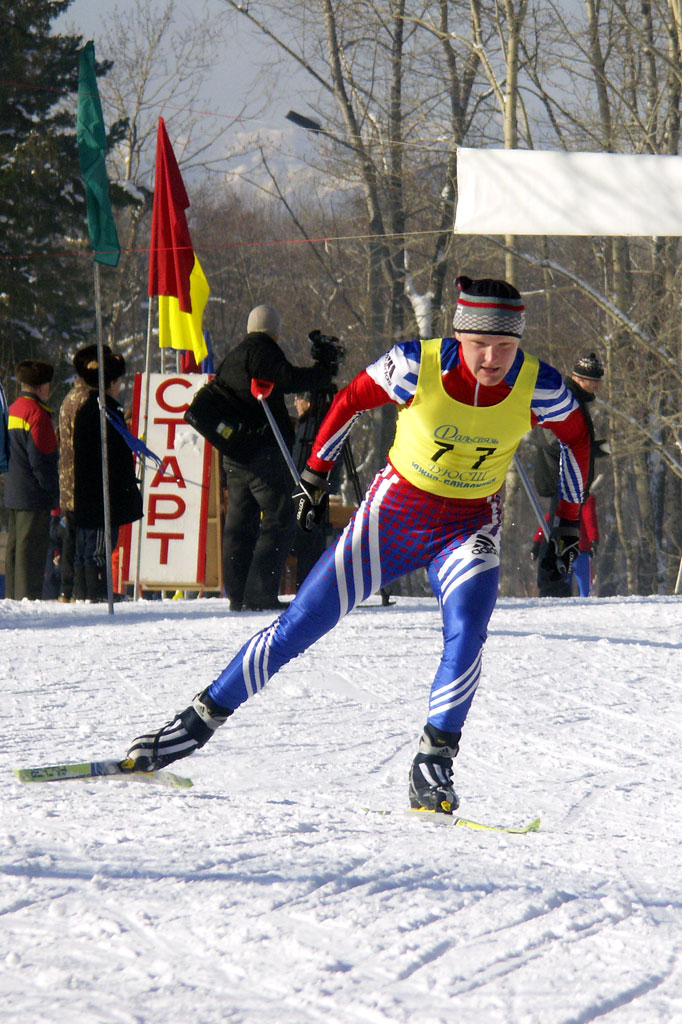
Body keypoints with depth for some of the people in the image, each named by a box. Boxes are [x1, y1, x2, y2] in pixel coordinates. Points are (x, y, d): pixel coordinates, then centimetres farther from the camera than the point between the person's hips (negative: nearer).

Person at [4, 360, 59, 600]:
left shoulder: (14, 409, 16)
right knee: (32, 546, -8)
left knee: (16, 546, 13)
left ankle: (13, 596, 16)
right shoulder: (37, 413, -14)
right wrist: (55, 490, -12)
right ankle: (28, 597, -10)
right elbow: (41, 459, -18)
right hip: (34, 495, -9)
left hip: (13, 494, 9)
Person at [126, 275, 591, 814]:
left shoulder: (538, 387, -19)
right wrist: (316, 472, 4)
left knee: (466, 632, -29)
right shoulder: (417, 366, -23)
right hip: (394, 510, 0)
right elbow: (351, 401, -3)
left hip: (471, 526, 0)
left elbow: (577, 436, 4)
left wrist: (570, 518, 6)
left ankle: (435, 761, -21)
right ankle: (197, 723, 12)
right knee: (299, 625, -1)